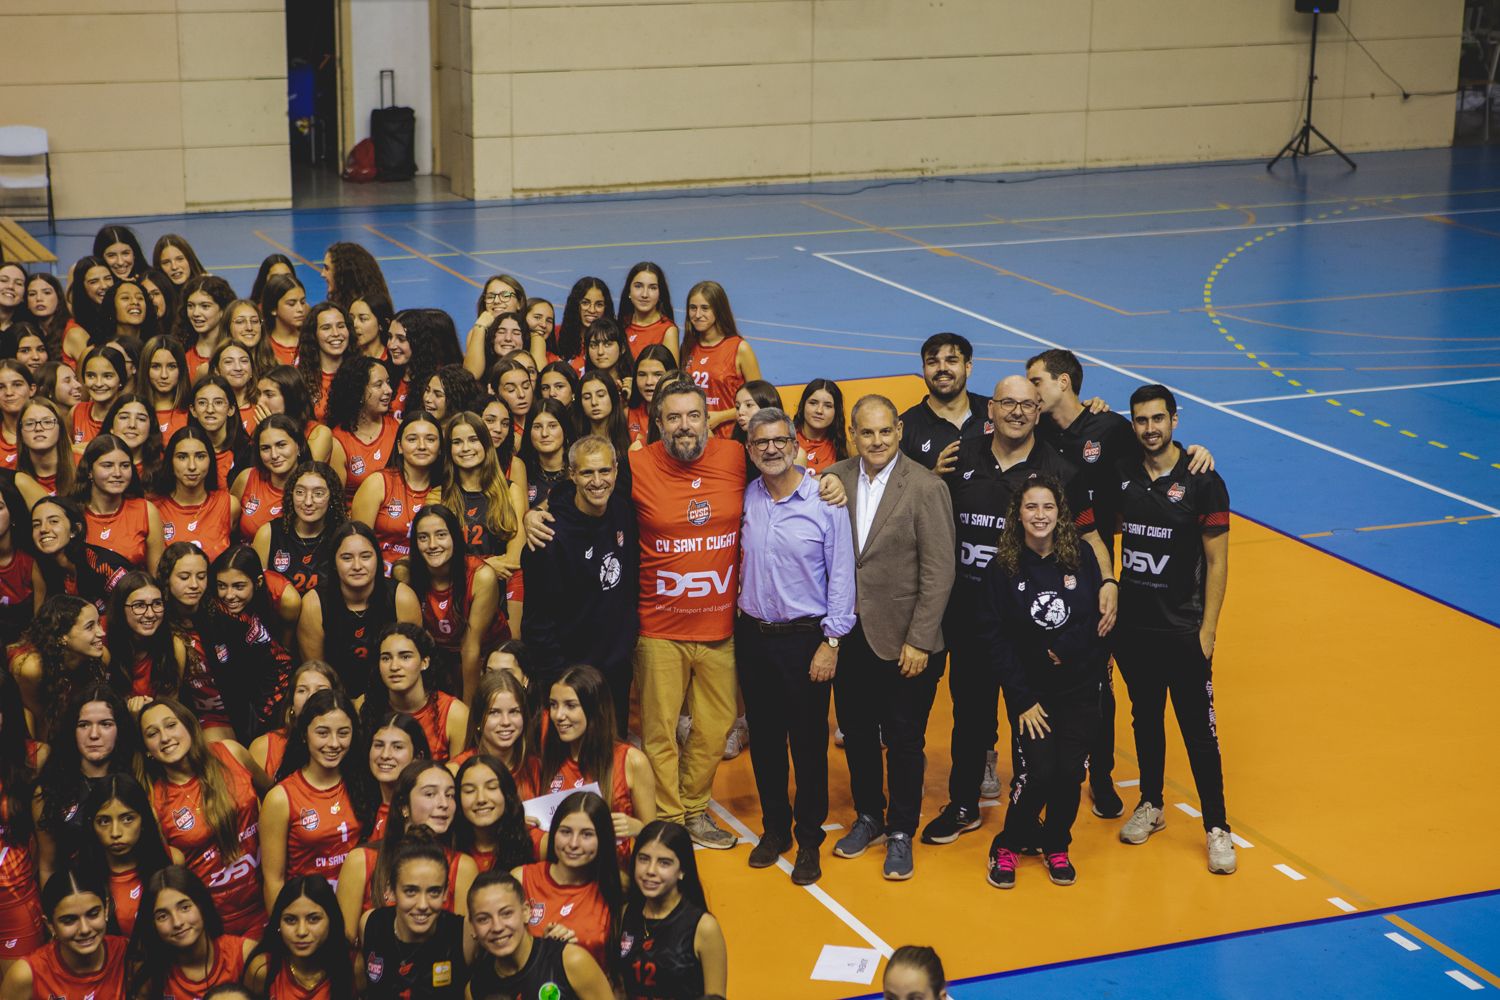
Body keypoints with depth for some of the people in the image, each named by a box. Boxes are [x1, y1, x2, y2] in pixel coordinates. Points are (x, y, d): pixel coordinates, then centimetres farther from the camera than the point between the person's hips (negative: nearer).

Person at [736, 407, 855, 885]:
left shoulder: (825, 501, -10)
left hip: (805, 638, -4)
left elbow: (841, 576, -8)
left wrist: (831, 642, -11)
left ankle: (809, 840, 15)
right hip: (753, 635, 4)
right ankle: (774, 828, 27)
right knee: (764, 737, 12)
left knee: (809, 742, 3)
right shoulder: (744, 498, 3)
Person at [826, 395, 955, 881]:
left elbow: (939, 572, -11)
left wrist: (918, 641, -13)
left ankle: (901, 833, 21)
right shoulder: (833, 479, 0)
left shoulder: (926, 488, -11)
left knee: (903, 740, 6)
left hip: (900, 638, -4)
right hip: (848, 634, 4)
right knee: (856, 732, 15)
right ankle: (868, 817, 34)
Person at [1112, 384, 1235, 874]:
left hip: (1182, 630, -4)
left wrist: (1207, 630, -10)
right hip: (1132, 625, 4)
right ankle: (1150, 805, 33)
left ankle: (1217, 828, 7)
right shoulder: (1122, 475, 1)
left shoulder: (1203, 482, -10)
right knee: (1145, 719, 17)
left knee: (1198, 729, -1)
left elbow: (1216, 562, -7)